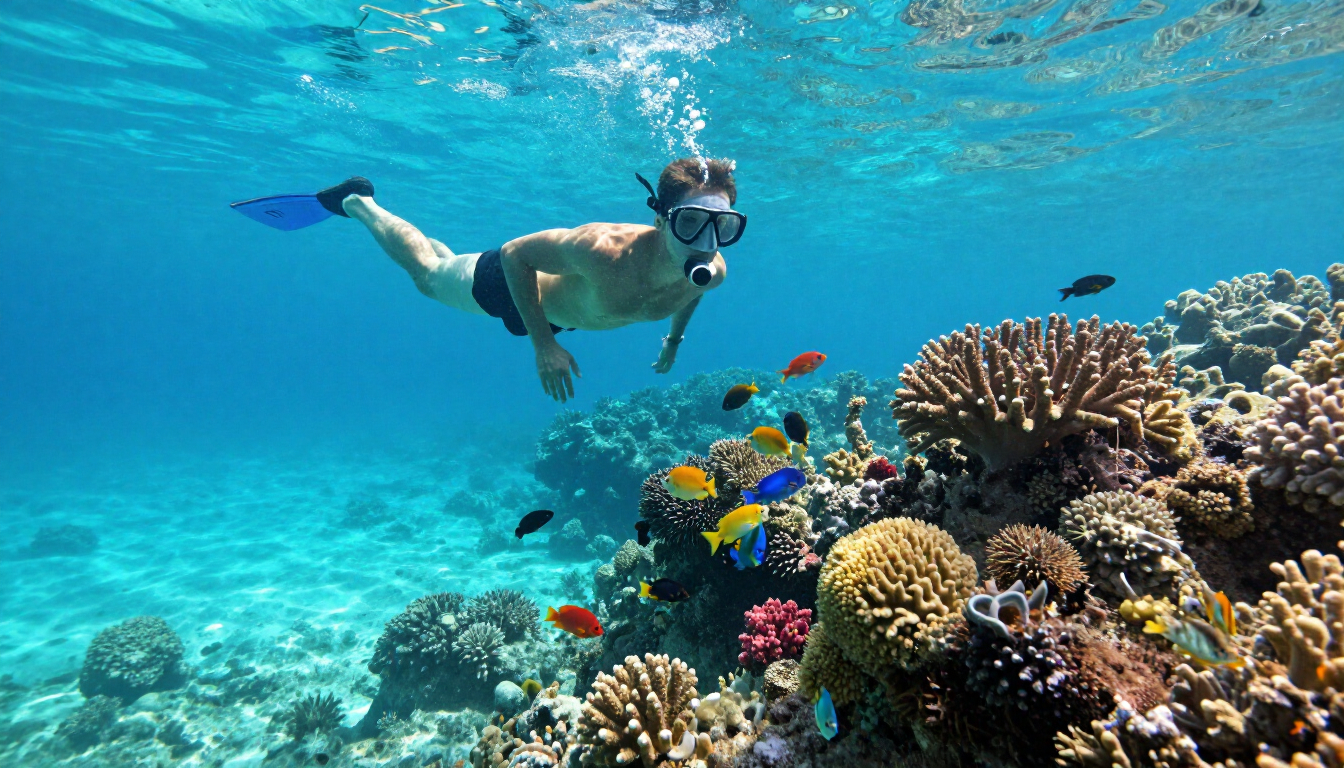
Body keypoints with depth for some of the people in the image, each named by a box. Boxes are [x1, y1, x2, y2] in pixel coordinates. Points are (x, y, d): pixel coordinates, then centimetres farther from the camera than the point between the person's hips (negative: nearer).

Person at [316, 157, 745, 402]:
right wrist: (544, 345, -35)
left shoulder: (712, 273, -30)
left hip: (561, 310, 6)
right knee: (426, 272, 23)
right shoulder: (604, 251, -48)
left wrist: (674, 338, 6)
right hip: (512, 283, -6)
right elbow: (514, 253, -33)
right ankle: (356, 202, 47)